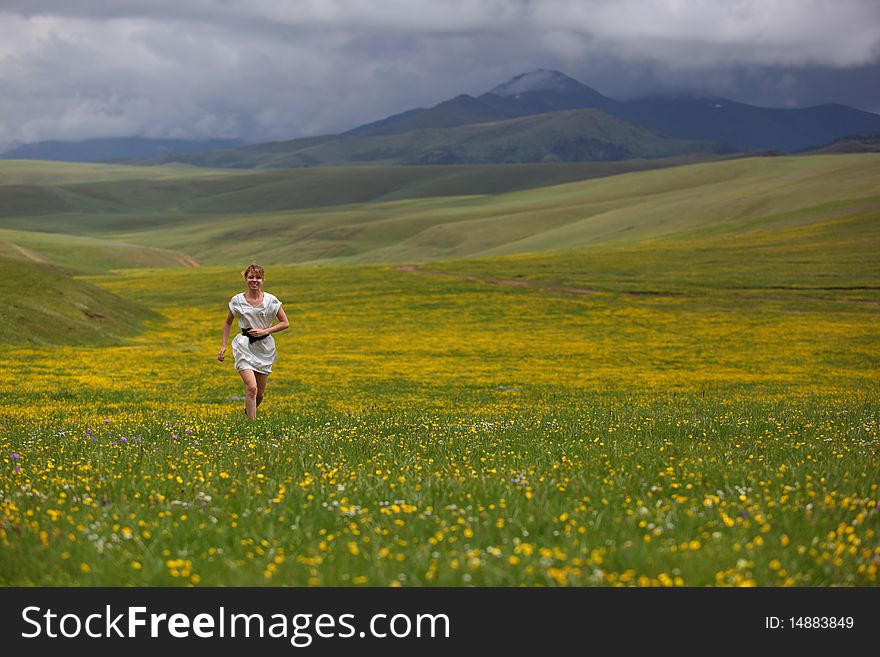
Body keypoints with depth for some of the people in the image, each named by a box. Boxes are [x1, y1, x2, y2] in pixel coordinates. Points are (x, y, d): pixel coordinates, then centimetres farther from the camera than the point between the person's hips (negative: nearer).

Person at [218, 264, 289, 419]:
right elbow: (228, 323, 12)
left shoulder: (271, 300, -4)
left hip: (264, 347, 2)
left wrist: (265, 331, -11)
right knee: (251, 388, -20)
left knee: (260, 394, 9)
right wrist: (223, 346, 7)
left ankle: (248, 412, 41)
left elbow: (285, 323, 2)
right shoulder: (237, 300, -2)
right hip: (245, 346, -2)